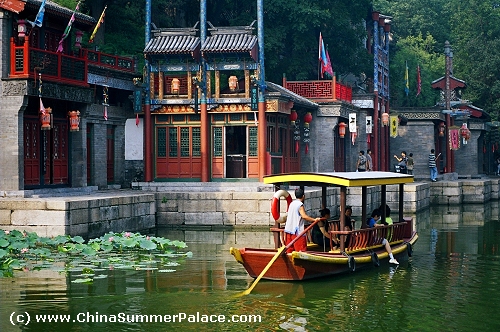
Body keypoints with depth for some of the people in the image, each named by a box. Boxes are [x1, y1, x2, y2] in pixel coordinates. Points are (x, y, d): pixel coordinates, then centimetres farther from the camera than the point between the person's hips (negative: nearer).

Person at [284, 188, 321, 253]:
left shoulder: (292, 203, 14)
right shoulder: (300, 204, -11)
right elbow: (304, 216, -22)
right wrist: (314, 220, -17)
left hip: (288, 230, 8)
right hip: (297, 231, -8)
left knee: (289, 249, 9)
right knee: (301, 250, -6)